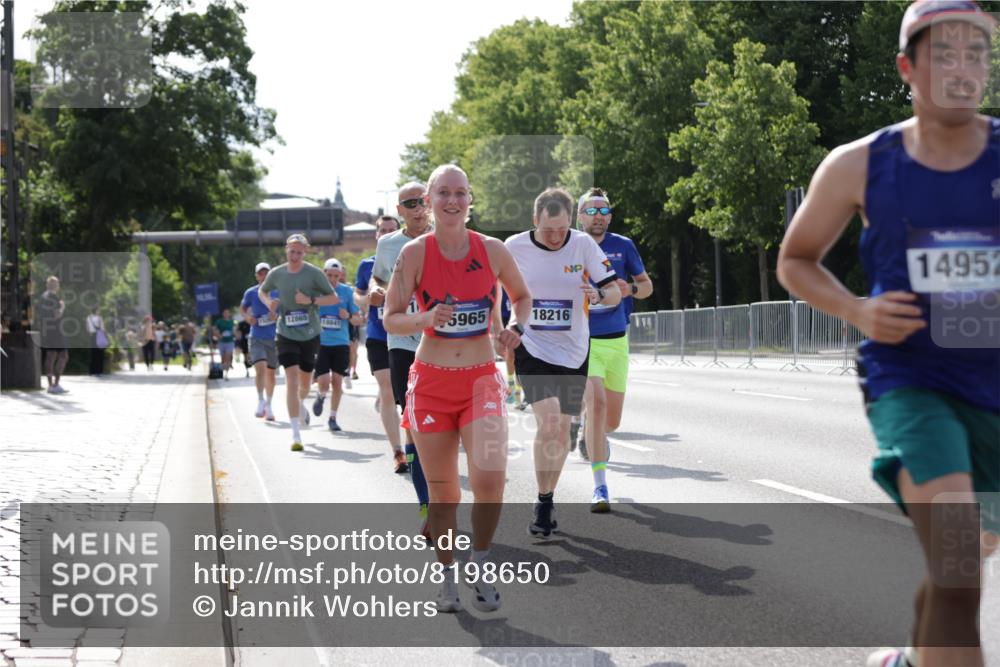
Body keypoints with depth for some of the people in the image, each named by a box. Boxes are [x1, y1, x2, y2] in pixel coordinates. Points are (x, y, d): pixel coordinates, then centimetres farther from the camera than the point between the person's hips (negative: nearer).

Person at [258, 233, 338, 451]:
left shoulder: (314, 274, -7)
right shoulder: (276, 274, 0)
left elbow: (334, 298, -4)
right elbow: (262, 291, 19)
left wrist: (311, 300, -20)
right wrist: (269, 303, -3)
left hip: (310, 335, 0)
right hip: (286, 334, 0)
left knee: (305, 381, 14)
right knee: (291, 379, -13)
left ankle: (301, 403, 52)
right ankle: (295, 433, -14)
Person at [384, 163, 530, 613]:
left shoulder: (493, 251, -2)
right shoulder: (415, 253, -6)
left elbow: (521, 296, 16)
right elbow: (391, 320, -3)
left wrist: (516, 329, -4)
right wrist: (426, 318, -22)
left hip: (481, 380, 0)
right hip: (431, 382, 0)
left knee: (490, 478, -18)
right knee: (442, 491, 6)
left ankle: (480, 565, 6)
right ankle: (447, 580, 25)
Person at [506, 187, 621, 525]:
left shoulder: (583, 245, -6)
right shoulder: (515, 247, -8)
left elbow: (615, 292, -4)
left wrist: (598, 295, -24)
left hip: (572, 351, 2)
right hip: (531, 348, -2)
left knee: (562, 431, 8)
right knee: (548, 421, -20)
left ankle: (548, 499, 27)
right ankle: (543, 506, -8)